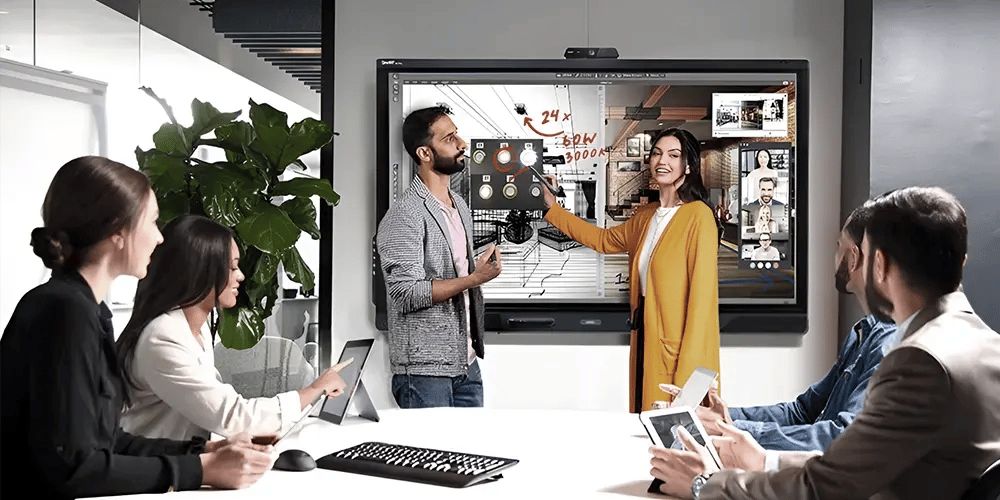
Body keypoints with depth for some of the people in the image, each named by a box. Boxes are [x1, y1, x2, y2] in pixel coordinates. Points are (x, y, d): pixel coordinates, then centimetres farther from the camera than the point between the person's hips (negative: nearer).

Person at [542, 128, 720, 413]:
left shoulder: (698, 216, -11)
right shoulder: (646, 216, 13)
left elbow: (702, 293, -15)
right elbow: (603, 240, 30)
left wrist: (688, 368, -19)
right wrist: (553, 208, 30)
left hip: (678, 347, -7)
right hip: (645, 343, 8)